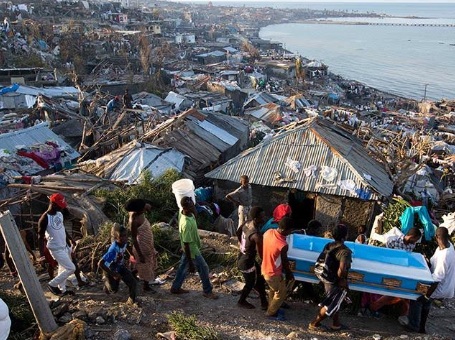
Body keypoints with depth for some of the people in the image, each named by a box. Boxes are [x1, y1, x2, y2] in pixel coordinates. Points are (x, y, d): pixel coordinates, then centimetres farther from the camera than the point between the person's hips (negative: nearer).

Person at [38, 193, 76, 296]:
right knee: (71, 268, -7)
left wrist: (69, 239, 21)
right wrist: (42, 252, -21)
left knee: (63, 268, 18)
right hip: (56, 249, -8)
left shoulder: (59, 214, 0)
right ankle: (52, 284, 8)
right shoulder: (44, 218, -24)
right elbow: (40, 236, -19)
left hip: (64, 246, 8)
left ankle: (62, 289, 33)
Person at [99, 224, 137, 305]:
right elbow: (100, 264, -39)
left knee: (133, 283, -8)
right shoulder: (113, 249, -41)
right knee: (114, 290, 12)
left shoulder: (124, 243, -21)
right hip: (111, 270, -5)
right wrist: (113, 274, -30)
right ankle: (106, 281, 43)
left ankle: (131, 298, 18)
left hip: (120, 267, 5)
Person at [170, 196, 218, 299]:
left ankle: (175, 288, 41)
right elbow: (186, 244, -30)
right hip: (192, 250, -9)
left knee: (183, 266, 24)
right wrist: (191, 263, -24)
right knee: (204, 268, 10)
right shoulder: (186, 224, -38)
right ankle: (207, 291, 30)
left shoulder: (182, 212, -13)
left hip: (190, 248, 9)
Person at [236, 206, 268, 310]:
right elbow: (261, 255, -27)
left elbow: (238, 232, 12)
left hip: (242, 257, 8)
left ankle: (264, 302, 35)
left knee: (260, 279, 20)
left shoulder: (247, 223, -9)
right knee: (250, 283, 18)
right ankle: (241, 302, 41)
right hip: (246, 263, -8)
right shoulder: (256, 235, -35)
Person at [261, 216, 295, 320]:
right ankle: (271, 312, 34)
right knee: (282, 292, 18)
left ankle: (273, 308, 48)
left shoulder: (268, 232, -13)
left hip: (265, 268, 7)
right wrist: (289, 274, 5)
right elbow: (284, 261, -16)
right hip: (273, 273, -7)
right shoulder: (283, 245, -34)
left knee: (273, 289, 30)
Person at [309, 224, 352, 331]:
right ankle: (314, 324, 18)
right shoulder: (345, 251, -26)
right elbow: (341, 269, -35)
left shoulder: (329, 246, -2)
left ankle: (336, 324, 41)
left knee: (335, 303, 26)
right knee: (331, 306, 11)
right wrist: (341, 280, -17)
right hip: (337, 283, -8)